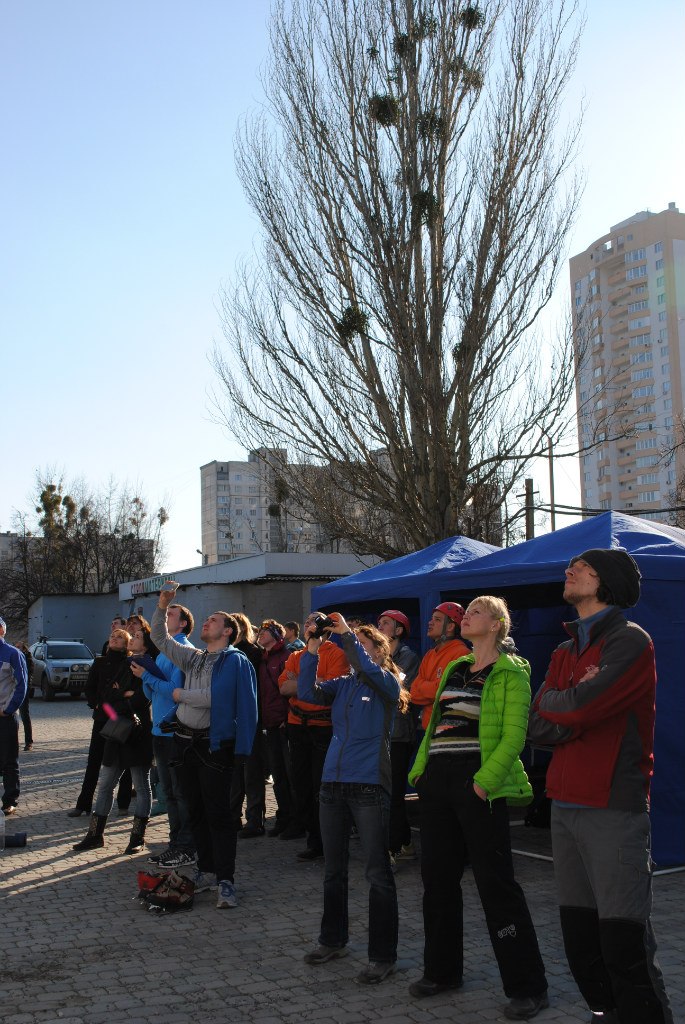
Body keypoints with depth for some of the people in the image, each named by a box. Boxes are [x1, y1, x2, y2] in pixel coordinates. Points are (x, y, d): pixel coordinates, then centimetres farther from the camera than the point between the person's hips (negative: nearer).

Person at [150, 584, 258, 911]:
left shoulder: (236, 661, -8)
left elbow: (212, 697, -19)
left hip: (213, 745, -7)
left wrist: (181, 694, -6)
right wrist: (162, 605, 5)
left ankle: (225, 880, -4)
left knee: (218, 813, -7)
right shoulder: (193, 657, 15)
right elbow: (160, 639, 17)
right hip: (185, 741, 7)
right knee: (196, 811, 14)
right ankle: (206, 869, 25)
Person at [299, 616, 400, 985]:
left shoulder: (387, 684, -2)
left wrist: (347, 634, -19)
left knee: (377, 872, -1)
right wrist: (312, 650, -10)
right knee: (333, 868, 16)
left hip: (369, 785, -6)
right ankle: (333, 940, 31)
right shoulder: (342, 684, 12)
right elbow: (307, 692, -2)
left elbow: (367, 670, -24)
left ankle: (382, 955, 7)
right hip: (333, 782, 6)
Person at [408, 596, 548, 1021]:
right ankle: (443, 970, 28)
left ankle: (528, 986, 7)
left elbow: (514, 736, -13)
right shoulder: (454, 669, 16)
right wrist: (420, 769, 7)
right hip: (438, 781, 7)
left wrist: (485, 781, -22)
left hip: (477, 784, -7)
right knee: (438, 877, 13)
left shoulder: (510, 673, -4)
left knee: (496, 881, -4)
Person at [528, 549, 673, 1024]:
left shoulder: (629, 640, -6)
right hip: (566, 807, 7)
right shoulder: (565, 652, 17)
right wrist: (578, 705, -8)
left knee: (624, 946, -8)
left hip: (614, 810, -7)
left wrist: (551, 702, 2)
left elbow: (577, 707, -19)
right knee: (580, 939, 11)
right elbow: (537, 728, 8)